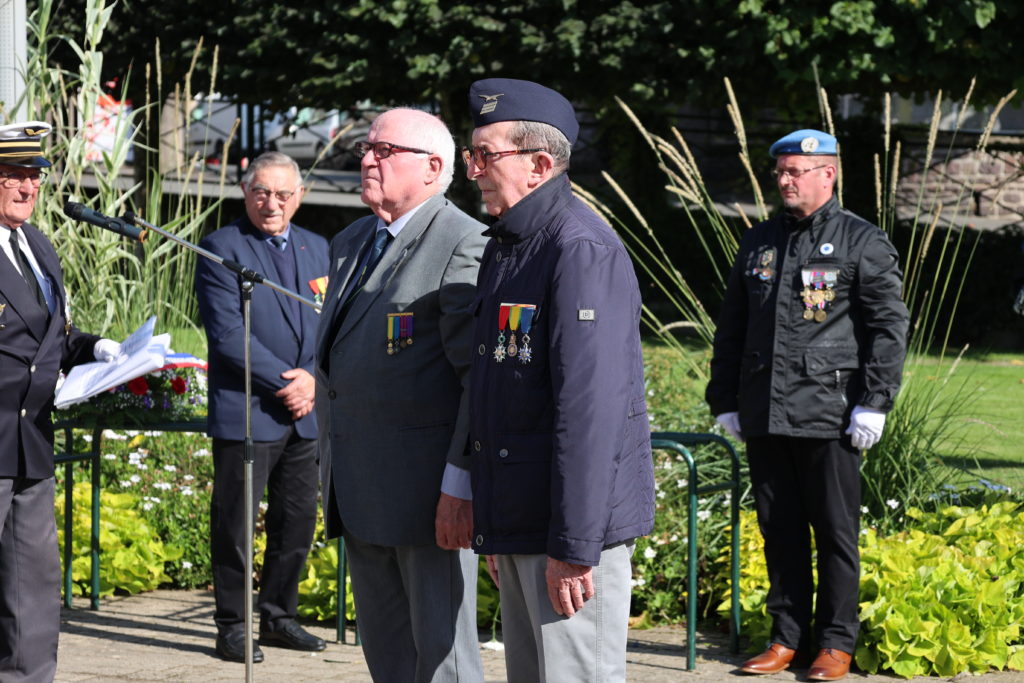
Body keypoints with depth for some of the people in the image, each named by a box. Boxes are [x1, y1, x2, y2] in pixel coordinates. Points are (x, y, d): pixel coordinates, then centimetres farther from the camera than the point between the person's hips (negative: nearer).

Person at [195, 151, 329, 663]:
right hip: (245, 412, -6)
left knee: (298, 522, 9)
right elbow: (227, 333, -13)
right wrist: (284, 382, -16)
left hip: (303, 413, 6)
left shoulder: (317, 248, 14)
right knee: (235, 524, 0)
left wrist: (313, 380, -6)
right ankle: (232, 627, 8)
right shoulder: (221, 248, -5)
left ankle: (278, 617, 22)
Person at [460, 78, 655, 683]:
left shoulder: (583, 252, -16)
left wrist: (574, 546, -24)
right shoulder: (505, 247, 15)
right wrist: (495, 532, 18)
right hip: (517, 523, 10)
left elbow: (591, 406, -22)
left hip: (575, 523, -10)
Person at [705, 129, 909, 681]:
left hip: (829, 416, -5)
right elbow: (731, 328, 19)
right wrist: (725, 402, 13)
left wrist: (873, 404, -11)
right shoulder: (758, 243, 15)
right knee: (780, 531, 9)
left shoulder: (863, 243, 0)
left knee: (836, 532, 1)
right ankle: (787, 637, 17)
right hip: (765, 417, 5)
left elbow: (888, 327, -4)